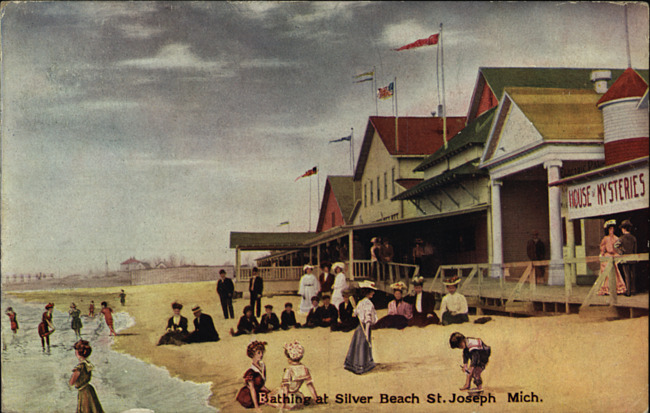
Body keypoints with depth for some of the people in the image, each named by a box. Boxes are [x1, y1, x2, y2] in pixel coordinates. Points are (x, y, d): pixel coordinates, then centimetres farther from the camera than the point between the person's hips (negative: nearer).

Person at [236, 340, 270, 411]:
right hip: (248, 396, -8)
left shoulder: (263, 366, 0)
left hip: (259, 391, 8)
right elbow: (252, 389, -23)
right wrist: (256, 406, -23)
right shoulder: (251, 372, -23)